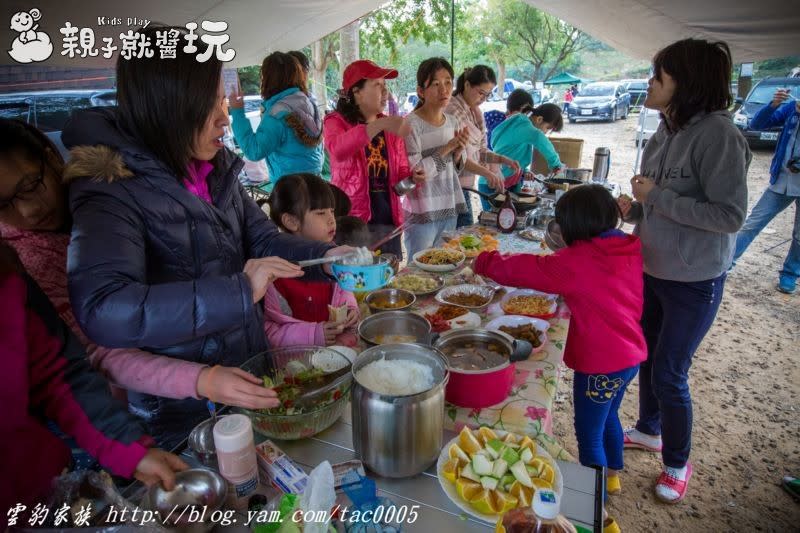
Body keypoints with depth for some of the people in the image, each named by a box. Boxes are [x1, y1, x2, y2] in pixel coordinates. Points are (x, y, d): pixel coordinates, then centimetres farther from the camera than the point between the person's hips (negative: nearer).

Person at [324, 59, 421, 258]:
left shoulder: (391, 126, 13)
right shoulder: (337, 121, -3)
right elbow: (337, 149, -26)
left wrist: (411, 177, -5)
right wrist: (380, 125, -36)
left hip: (388, 220, 5)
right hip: (352, 220, -5)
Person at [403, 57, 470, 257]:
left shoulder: (452, 122, 6)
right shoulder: (411, 124, -15)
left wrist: (459, 151, -6)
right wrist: (447, 148, -17)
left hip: (449, 210, 7)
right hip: (421, 213, -7)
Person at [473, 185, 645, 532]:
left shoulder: (578, 260, -23)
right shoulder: (629, 248, -2)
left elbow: (524, 269, -17)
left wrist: (484, 262, -3)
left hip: (600, 363, -9)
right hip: (629, 353, 9)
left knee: (588, 434, 9)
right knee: (608, 415, 29)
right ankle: (613, 476, 52)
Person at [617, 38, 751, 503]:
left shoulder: (718, 134, -20)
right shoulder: (665, 134, 3)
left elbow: (730, 216, -22)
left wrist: (657, 197, -22)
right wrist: (635, 208, -5)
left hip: (693, 280, -7)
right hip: (651, 269, 8)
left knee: (669, 375, 4)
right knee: (647, 357, 21)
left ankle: (678, 463, 30)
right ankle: (649, 430, 45)